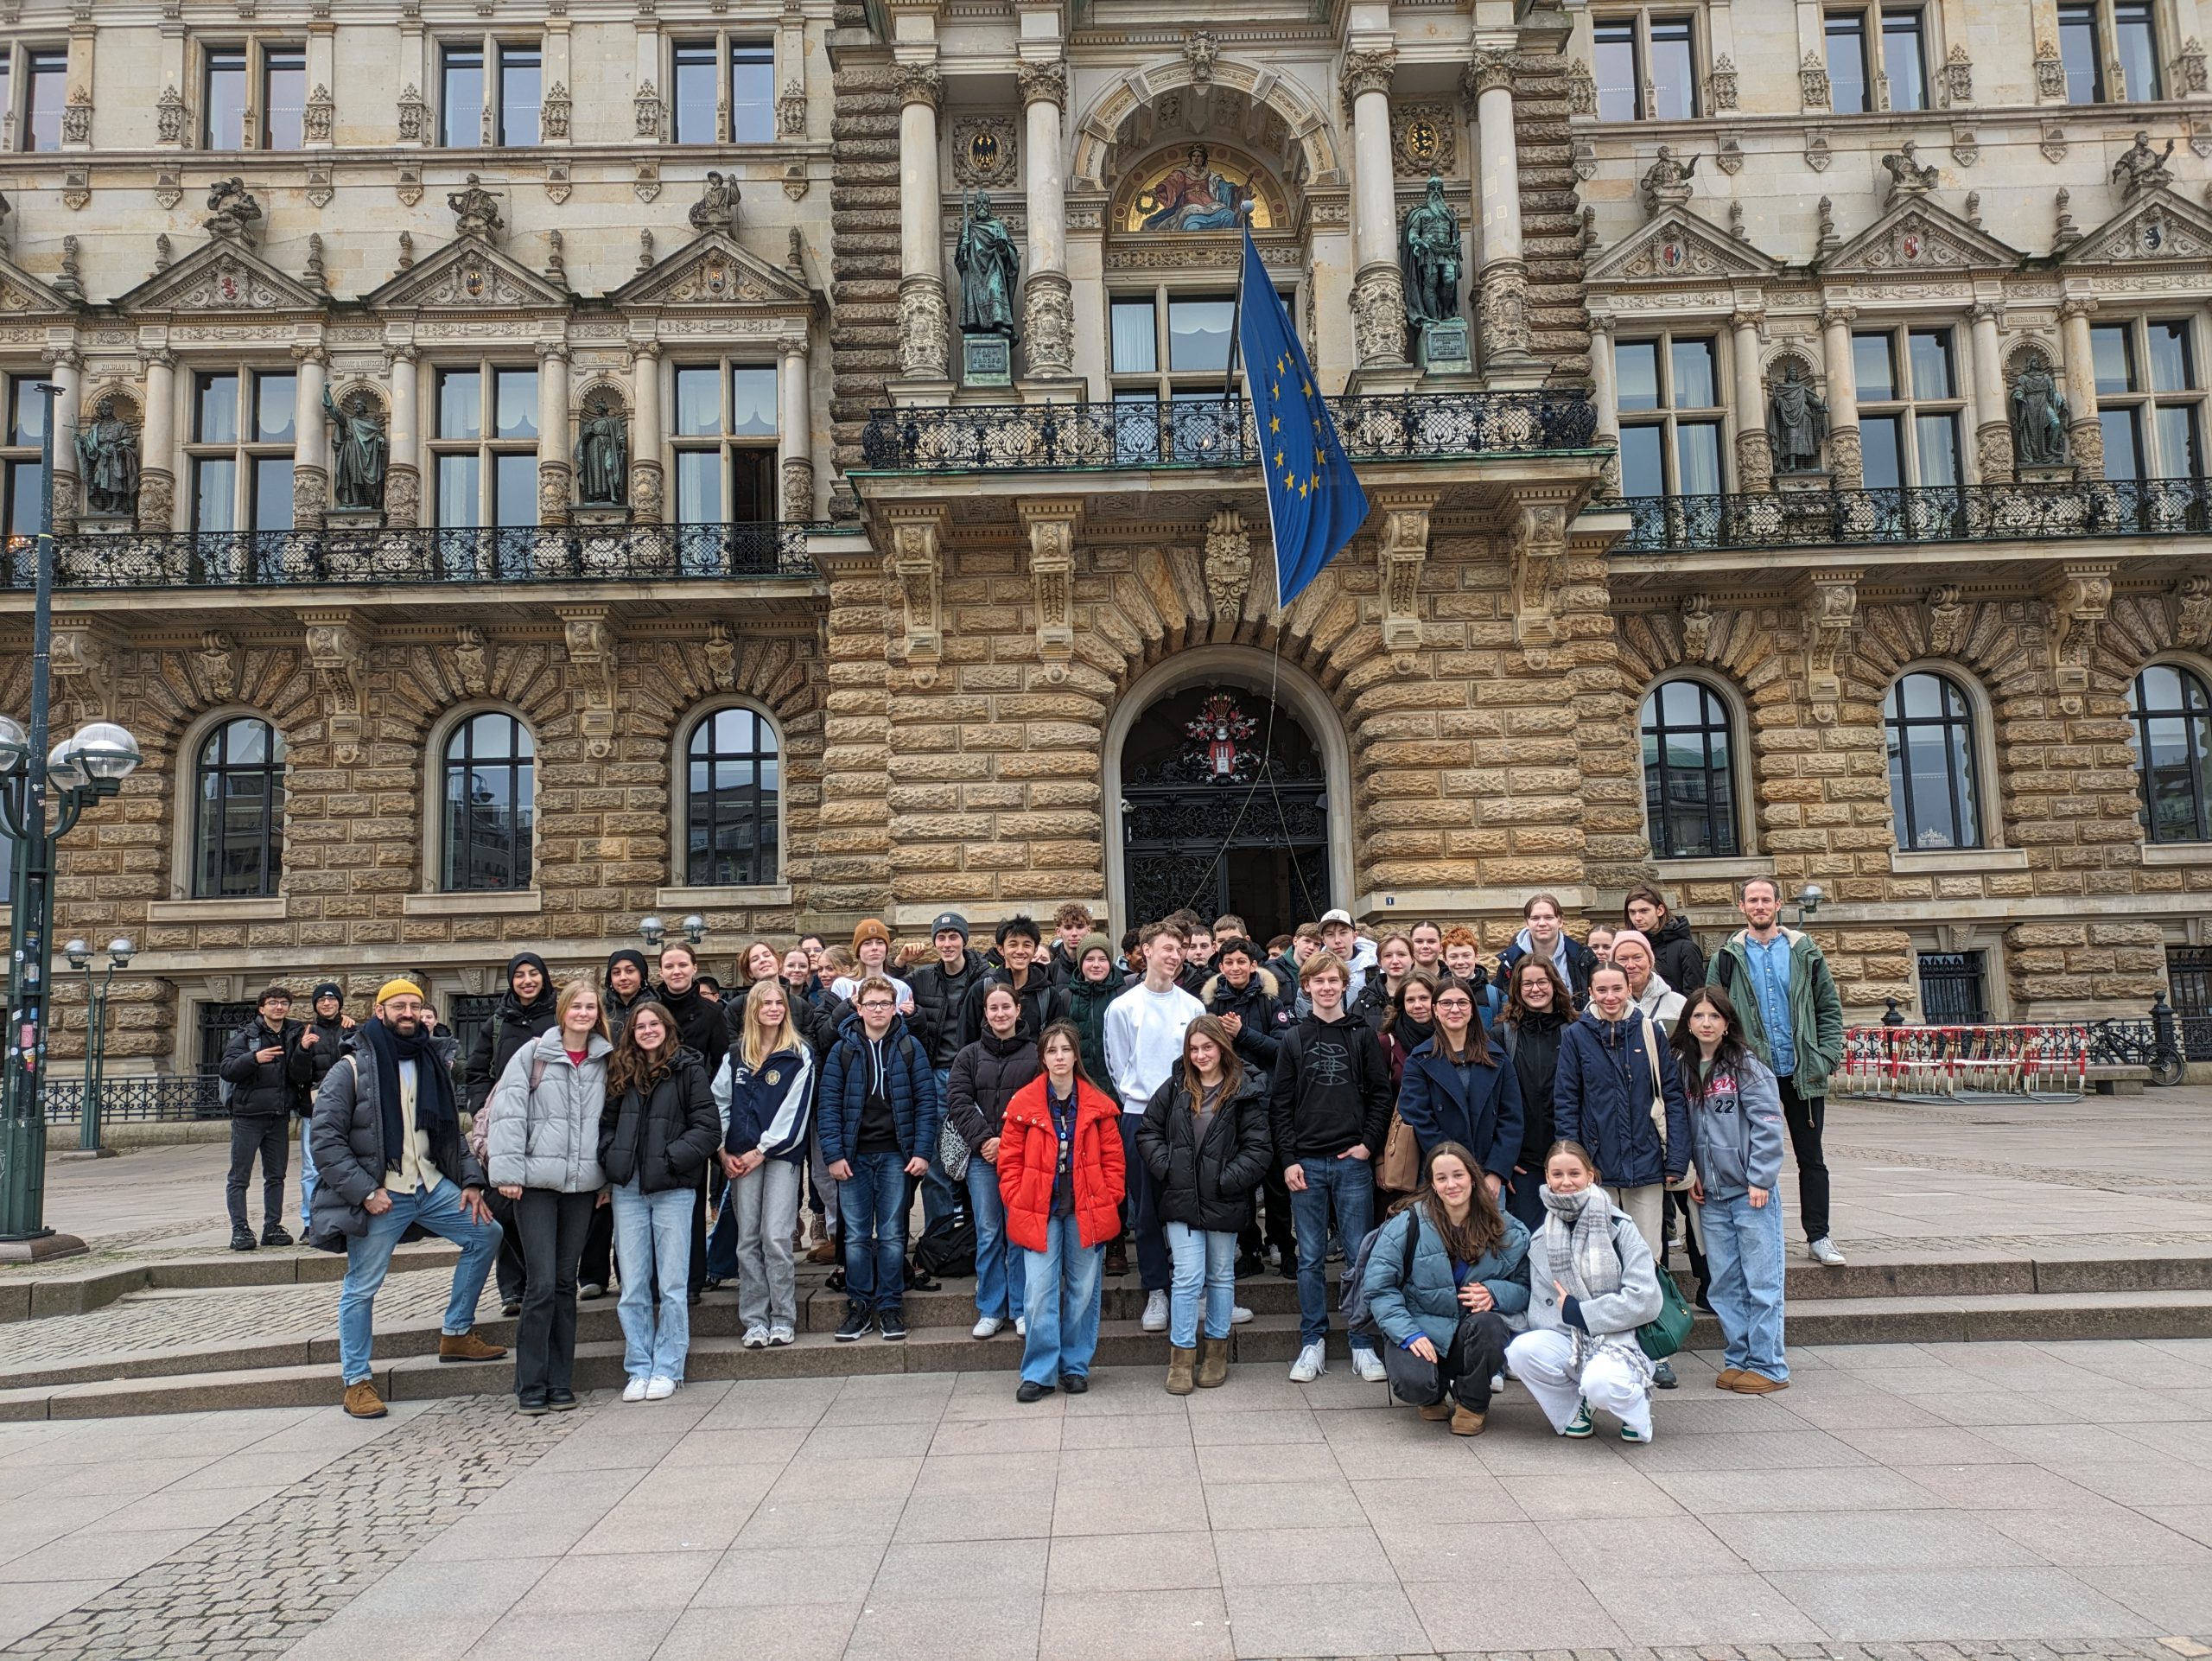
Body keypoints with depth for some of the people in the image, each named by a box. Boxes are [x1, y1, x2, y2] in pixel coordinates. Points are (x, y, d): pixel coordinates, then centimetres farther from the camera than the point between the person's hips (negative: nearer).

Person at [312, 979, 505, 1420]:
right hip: (380, 1195, -6)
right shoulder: (352, 1070, -8)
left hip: (432, 1186, 6)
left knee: (485, 1234, 5)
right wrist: (365, 1191, -18)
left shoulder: (433, 1062, 10)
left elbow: (452, 1131, 16)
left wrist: (470, 1180, 5)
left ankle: (456, 1334, 18)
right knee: (361, 1287, 1)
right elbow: (325, 1139, -12)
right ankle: (356, 1382, 16)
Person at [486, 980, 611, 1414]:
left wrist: (609, 1178, 8)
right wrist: (507, 1171, -12)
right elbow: (508, 1113, -7)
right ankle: (530, 1386, 6)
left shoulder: (605, 1061, 9)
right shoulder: (533, 1054, -2)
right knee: (542, 1283, -6)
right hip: (537, 1181, -3)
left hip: (582, 1183, 3)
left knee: (566, 1281, 9)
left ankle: (560, 1382, 17)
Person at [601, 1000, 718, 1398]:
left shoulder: (688, 1070, -1)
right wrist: (610, 1159, -2)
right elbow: (606, 1123, 15)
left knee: (672, 1286, 2)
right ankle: (639, 1369, 16)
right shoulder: (620, 1074, 12)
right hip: (627, 1190, 4)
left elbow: (708, 1128, -6)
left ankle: (666, 1369, 12)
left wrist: (671, 1158, -14)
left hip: (673, 1189, -4)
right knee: (632, 1287, 7)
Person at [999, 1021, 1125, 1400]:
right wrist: (1018, 1204, -5)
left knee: (1083, 1291, 8)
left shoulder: (1099, 1105, 1)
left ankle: (1075, 1366, 22)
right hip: (1039, 1212, -1)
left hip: (1086, 1212, 1)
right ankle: (1038, 1373, 6)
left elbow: (1112, 1159, 6)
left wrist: (1108, 1202, -1)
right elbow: (1010, 1161, 2)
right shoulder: (1023, 1103, -2)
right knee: (1039, 1292, -4)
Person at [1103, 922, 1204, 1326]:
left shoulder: (1193, 1006, 6)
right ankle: (1156, 1291, 13)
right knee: (1147, 1209, 4)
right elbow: (1120, 1068, 3)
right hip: (1140, 1115, -1)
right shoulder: (1123, 1007, 1)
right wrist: (1150, 1104, -6)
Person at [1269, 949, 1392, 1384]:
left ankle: (1363, 1346, 11)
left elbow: (1381, 1095, 5)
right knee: (1311, 1258, 5)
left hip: (1353, 1161, -1)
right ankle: (1313, 1344, 14)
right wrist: (1288, 1159, -3)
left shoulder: (1363, 1035, 6)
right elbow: (1280, 1104, 5)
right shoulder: (1294, 1039, 7)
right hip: (1306, 1163, 1)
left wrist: (1369, 1144, -6)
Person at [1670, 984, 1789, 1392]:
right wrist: (1691, 1176, 8)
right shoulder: (1683, 1068, 9)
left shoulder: (1745, 1065, -7)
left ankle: (1769, 1366, 7)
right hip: (1711, 1194, 6)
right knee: (1723, 1283, 9)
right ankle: (1738, 1359, 20)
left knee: (1761, 1281, -1)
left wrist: (1760, 1180, -14)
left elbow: (1768, 1125, -10)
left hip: (1752, 1190, -5)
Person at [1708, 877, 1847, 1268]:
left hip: (1803, 1073, 1)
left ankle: (1818, 1237, 15)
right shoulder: (1727, 958, 2)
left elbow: (1830, 1008, 7)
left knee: (1811, 1158, 7)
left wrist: (1827, 1056, -4)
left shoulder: (1804, 951, 5)